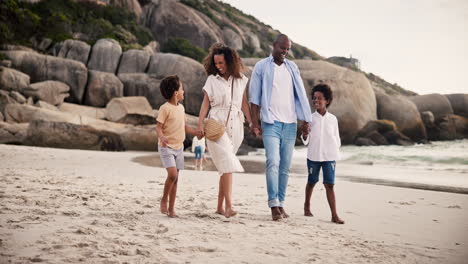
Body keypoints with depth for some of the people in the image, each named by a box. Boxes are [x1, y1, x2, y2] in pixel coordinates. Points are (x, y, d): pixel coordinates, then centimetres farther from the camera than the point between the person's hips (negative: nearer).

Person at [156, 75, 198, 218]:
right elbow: (159, 126, -15)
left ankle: (171, 208, 14)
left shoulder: (181, 107, 10)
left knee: (175, 178, 7)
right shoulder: (165, 108, -13)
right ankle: (164, 199, 3)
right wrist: (162, 137, -34)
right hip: (166, 147, -7)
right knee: (172, 174, -21)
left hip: (179, 147, 7)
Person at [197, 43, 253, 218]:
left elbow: (244, 104, 11)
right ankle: (228, 206, -19)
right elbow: (205, 103, 2)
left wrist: (252, 123, 3)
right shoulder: (212, 80, 4)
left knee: (225, 166, 6)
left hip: (235, 125, 3)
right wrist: (200, 124, -9)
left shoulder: (240, 80, 10)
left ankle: (220, 207, 14)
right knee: (227, 164, -16)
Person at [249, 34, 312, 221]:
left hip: (290, 123, 4)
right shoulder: (261, 67, 3)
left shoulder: (292, 68, 13)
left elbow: (300, 95, 12)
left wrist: (305, 119, 5)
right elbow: (254, 97, 2)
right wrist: (254, 122, -5)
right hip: (271, 123, -4)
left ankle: (281, 204, 11)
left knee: (285, 166, 5)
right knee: (273, 162, -15)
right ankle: (274, 205, -15)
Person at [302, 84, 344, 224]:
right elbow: (306, 141, 2)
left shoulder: (333, 119, 4)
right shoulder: (310, 118, 1)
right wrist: (305, 135, -19)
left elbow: (336, 138, 11)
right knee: (311, 182, 14)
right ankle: (307, 206, 36)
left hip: (329, 156, 0)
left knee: (329, 185, -7)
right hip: (313, 156, 1)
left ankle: (334, 215, -9)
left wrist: (336, 154, 7)